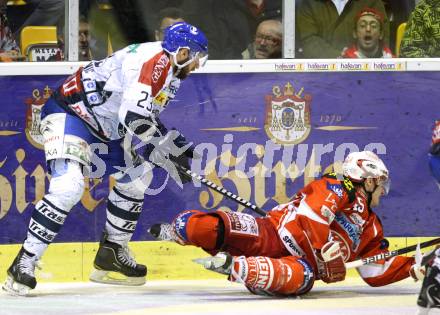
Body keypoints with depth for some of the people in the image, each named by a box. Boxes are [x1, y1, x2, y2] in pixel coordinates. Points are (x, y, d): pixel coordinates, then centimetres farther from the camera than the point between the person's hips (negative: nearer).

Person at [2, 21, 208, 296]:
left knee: (137, 176, 16)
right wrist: (165, 159, -24)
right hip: (68, 111, -11)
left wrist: (180, 148, 14)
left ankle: (112, 253, 23)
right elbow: (134, 116, -30)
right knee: (69, 186, -26)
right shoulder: (155, 59, -21)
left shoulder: (169, 73, 12)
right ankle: (24, 263, -23)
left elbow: (147, 119, 23)